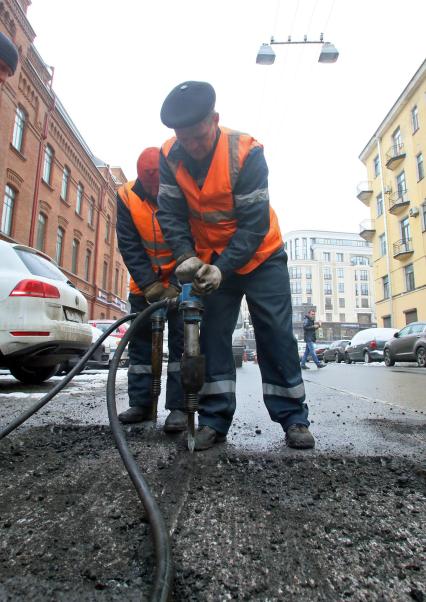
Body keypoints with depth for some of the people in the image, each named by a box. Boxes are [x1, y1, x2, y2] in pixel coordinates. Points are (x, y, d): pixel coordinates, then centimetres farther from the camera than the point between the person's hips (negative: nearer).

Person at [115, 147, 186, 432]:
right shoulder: (127, 195, -10)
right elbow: (129, 246, -12)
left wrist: (176, 285, -27)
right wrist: (150, 284, -22)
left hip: (182, 282, -3)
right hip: (144, 282, 4)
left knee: (181, 340, -7)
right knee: (140, 340, 6)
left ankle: (180, 407, 1)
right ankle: (141, 404, 18)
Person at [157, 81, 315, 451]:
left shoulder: (246, 151, -21)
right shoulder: (170, 156, -9)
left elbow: (254, 223, -23)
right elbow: (171, 214, -9)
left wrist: (224, 268, -32)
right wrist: (187, 257, -25)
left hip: (261, 255, -3)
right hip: (210, 261, 3)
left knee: (276, 334, -3)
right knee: (212, 337, 1)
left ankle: (293, 418, 9)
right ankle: (214, 420, 11)